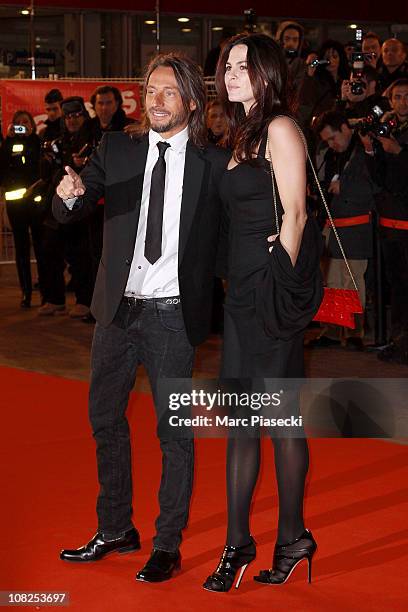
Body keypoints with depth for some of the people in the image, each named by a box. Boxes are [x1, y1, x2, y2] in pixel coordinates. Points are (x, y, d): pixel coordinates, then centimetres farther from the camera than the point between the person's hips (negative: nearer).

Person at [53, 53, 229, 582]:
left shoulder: (213, 163, -2)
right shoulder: (116, 150, 5)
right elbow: (69, 215, -1)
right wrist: (70, 195, -23)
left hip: (173, 315, -4)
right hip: (118, 309, 4)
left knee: (175, 430, 2)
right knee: (105, 419, 13)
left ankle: (167, 546, 16)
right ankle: (115, 529, 30)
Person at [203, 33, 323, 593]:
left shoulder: (281, 129, -8)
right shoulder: (242, 135, 17)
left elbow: (294, 215, -13)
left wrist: (282, 289, -15)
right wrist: (244, 287, 10)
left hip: (274, 291, -8)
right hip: (240, 289, 8)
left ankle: (293, 537, 12)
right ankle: (238, 542, 13)